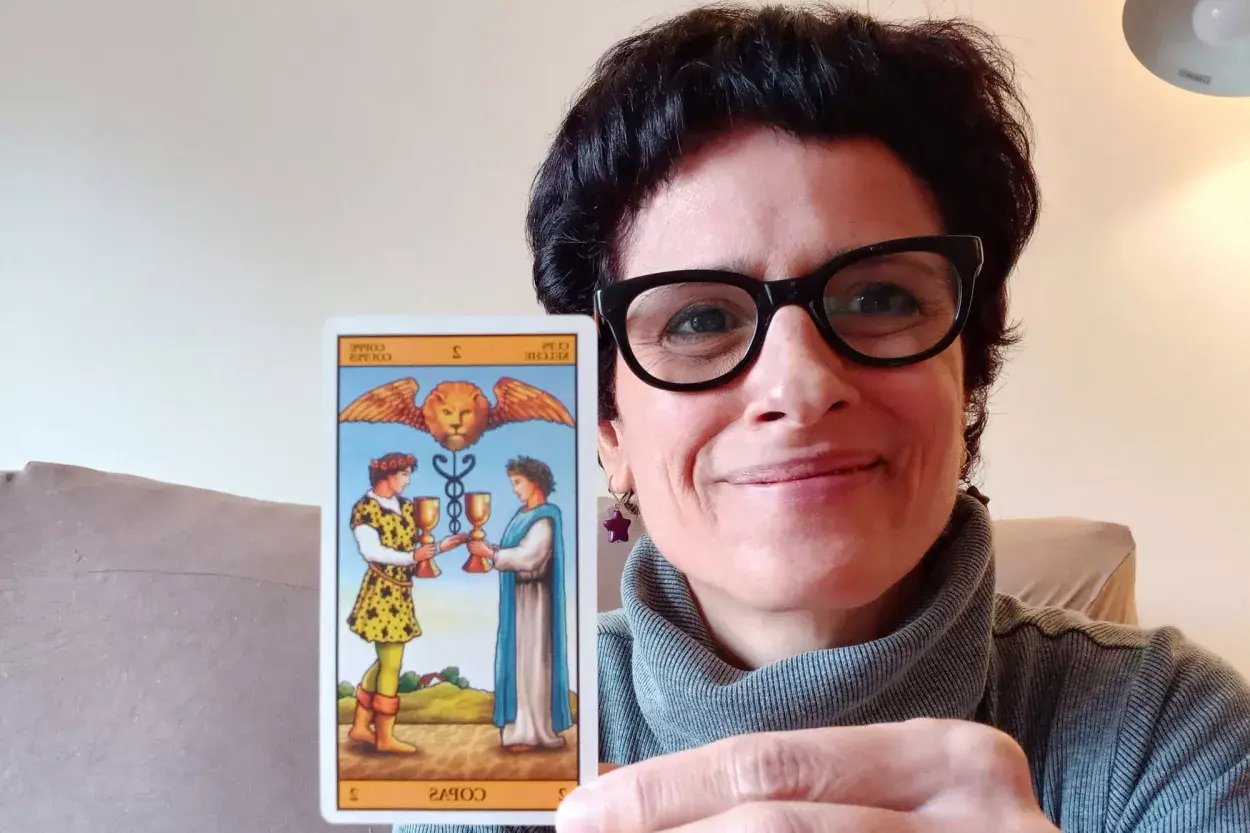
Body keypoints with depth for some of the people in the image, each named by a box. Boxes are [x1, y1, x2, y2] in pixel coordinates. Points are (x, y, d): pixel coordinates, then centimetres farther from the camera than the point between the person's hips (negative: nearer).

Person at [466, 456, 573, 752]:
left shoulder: (544, 519, -15)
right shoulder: (524, 514, 12)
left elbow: (527, 557, -24)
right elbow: (515, 551, 11)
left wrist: (490, 553, -20)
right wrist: (489, 548, -1)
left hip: (532, 596, -9)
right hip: (517, 594, 9)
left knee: (532, 660, -5)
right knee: (519, 659, 11)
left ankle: (535, 732, 1)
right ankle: (525, 726, 18)